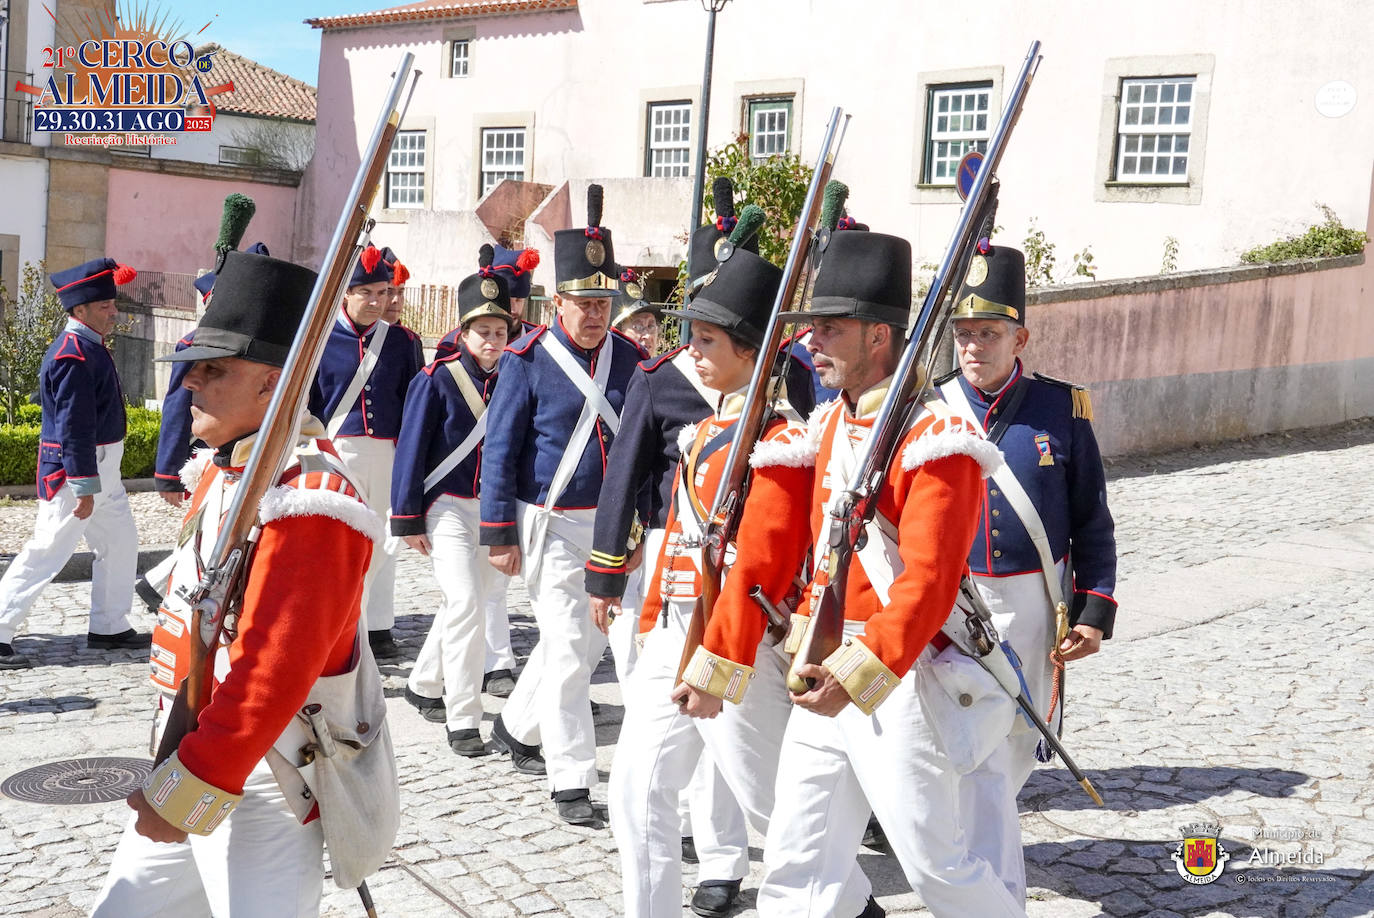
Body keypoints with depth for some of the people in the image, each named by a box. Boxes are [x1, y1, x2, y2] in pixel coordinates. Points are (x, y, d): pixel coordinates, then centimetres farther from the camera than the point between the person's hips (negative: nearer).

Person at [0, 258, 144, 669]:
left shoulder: (90, 346, 10)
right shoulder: (72, 356, -21)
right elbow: (75, 426, -23)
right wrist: (84, 486, -22)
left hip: (102, 468, 10)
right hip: (75, 469, -10)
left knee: (120, 544, 16)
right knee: (46, 552, -5)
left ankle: (109, 628, 26)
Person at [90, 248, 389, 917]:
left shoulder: (306, 503, -23)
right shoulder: (220, 469, 8)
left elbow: (272, 673, -28)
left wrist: (190, 788, -24)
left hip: (261, 791, -10)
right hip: (187, 760, 10)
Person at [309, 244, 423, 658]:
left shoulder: (400, 341, 8)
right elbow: (304, 405, 2)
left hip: (388, 453, 3)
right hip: (337, 452, -3)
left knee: (383, 541, 8)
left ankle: (379, 627, 17)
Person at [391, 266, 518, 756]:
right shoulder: (436, 379, -8)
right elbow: (412, 449, -7)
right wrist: (407, 518, -9)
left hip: (494, 511, 5)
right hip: (448, 508, -5)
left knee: (467, 602, 16)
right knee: (467, 605, -15)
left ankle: (424, 685, 38)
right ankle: (462, 722, -8)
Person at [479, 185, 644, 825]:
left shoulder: (629, 358, 5)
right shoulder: (528, 361, -8)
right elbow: (500, 449, -7)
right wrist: (500, 535, -10)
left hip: (612, 525, 5)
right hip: (553, 524, -5)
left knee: (588, 641, 15)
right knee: (567, 645, -7)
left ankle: (517, 726, 38)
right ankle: (572, 781, 3)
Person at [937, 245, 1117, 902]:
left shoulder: (1062, 409, -4)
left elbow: (1092, 522, 1)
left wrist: (1094, 612, -5)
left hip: (1036, 605, 2)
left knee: (1018, 747, 18)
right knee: (979, 756, -6)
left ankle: (981, 832, 46)